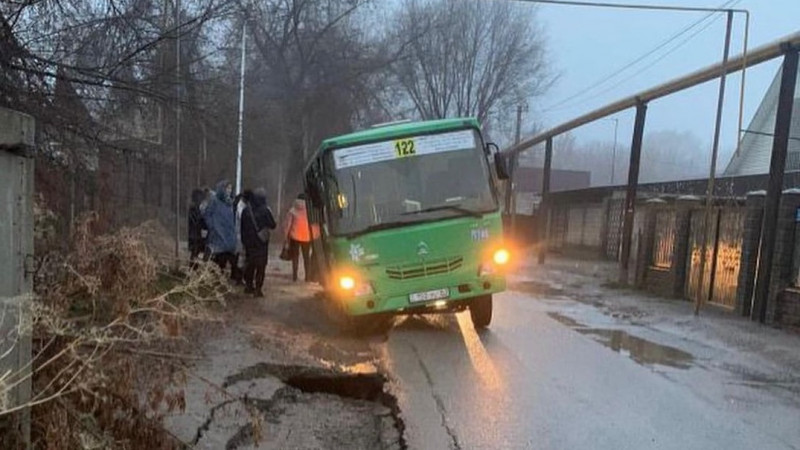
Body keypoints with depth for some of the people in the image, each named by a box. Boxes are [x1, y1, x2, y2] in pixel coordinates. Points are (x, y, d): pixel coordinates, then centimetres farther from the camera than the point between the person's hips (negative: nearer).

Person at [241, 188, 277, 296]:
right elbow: (272, 225, -6)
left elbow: (242, 226, 4)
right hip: (261, 242, -4)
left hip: (249, 242, 4)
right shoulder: (265, 210, -13)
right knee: (261, 265, 2)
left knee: (250, 264, 17)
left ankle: (249, 285, 24)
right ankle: (258, 288, -2)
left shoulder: (246, 210, -1)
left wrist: (244, 239, 12)